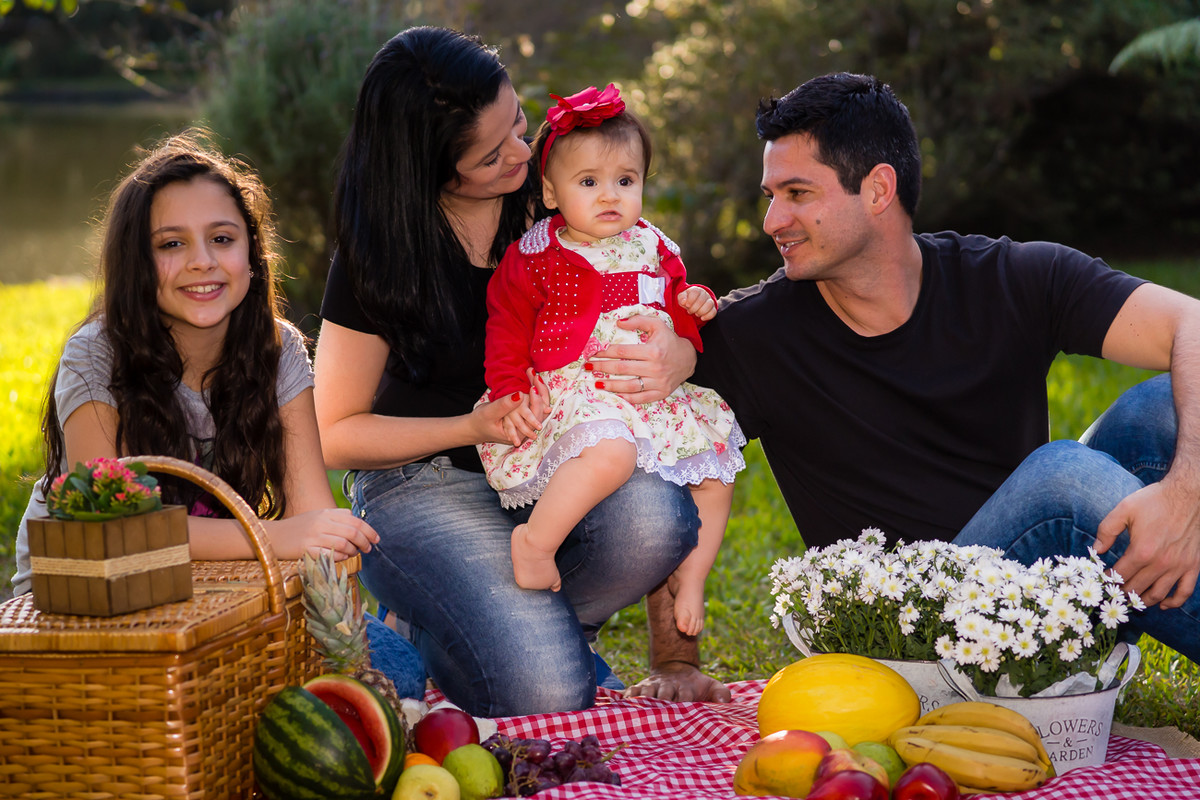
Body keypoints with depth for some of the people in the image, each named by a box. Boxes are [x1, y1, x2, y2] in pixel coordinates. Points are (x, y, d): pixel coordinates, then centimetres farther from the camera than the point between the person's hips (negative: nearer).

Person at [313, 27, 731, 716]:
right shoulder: (381, 253, -10)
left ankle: (533, 627, -5)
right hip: (424, 483, -3)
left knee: (656, 517, -33)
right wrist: (476, 427, -18)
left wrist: (675, 358, -23)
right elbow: (335, 436, -3)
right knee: (550, 695, -26)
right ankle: (423, 633, 6)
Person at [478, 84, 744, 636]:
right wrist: (510, 395, -13)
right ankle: (534, 542, -23)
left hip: (656, 397, 7)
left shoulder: (652, 249, 14)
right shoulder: (534, 259, -2)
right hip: (575, 398, -7)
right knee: (612, 453, -37)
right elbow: (507, 332, -1)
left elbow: (681, 317, 25)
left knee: (716, 477, 4)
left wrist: (697, 302, 2)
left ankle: (689, 581, 18)